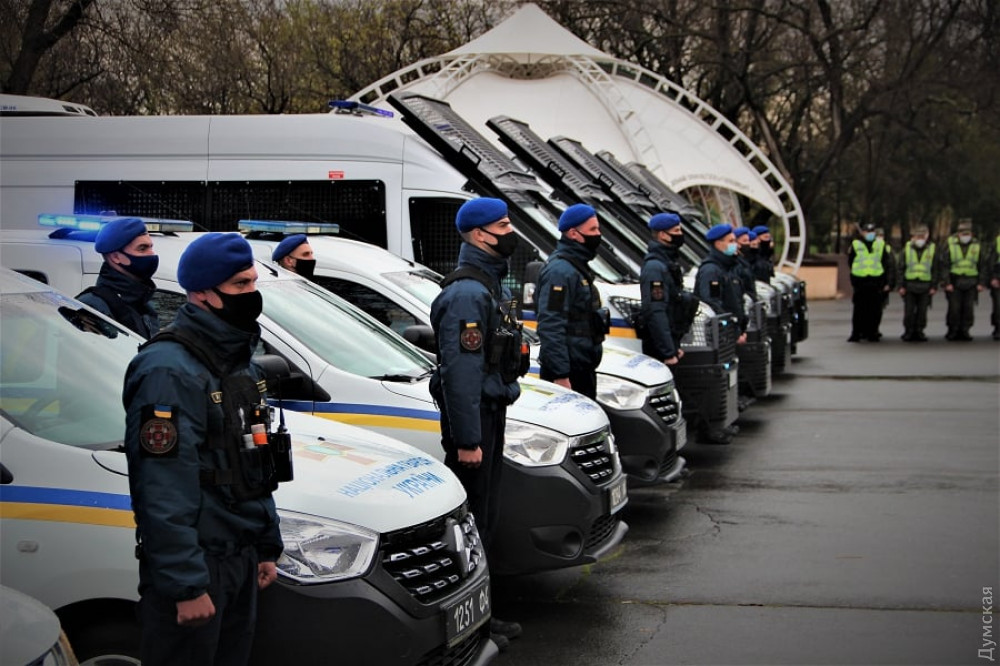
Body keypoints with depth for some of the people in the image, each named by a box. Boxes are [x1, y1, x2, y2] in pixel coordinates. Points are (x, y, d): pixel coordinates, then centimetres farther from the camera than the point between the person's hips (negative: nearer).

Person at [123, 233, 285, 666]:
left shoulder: (236, 360, 13)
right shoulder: (170, 370, -19)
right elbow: (165, 492, -24)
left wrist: (267, 547, 19)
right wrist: (187, 585, -24)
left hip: (241, 560, 9)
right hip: (194, 565, -9)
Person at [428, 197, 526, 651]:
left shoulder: (489, 284, 15)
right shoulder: (467, 293, -18)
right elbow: (461, 372, -23)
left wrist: (488, 426, 20)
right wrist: (466, 440, -25)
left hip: (490, 410, 11)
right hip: (473, 416, -11)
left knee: (485, 517, 16)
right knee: (472, 520, -5)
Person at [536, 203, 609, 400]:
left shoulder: (577, 266, 17)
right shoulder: (560, 270, -16)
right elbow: (550, 327, -23)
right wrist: (560, 375, -26)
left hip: (583, 368, 10)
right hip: (567, 372, -10)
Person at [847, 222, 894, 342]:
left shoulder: (881, 245, 8)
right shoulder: (855, 245, 7)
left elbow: (889, 265, 9)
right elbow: (850, 263, 15)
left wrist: (888, 282, 2)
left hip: (876, 282, 1)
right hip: (860, 282, -1)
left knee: (875, 310, -1)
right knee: (859, 309, -1)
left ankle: (872, 333, 8)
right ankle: (856, 334, 5)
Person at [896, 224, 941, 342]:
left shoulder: (932, 249, 4)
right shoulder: (906, 249, 4)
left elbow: (936, 269, 6)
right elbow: (901, 268, 6)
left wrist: (934, 286, -1)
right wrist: (901, 286, 0)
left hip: (925, 287, 0)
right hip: (909, 285, 0)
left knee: (922, 311, 5)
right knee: (909, 311, 1)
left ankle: (919, 331, 15)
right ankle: (908, 332, 11)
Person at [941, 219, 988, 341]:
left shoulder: (977, 246, 7)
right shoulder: (950, 245, 0)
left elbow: (983, 266, 9)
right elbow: (944, 266, -1)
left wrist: (981, 283, 1)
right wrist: (947, 283, -8)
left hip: (971, 284, 2)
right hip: (954, 283, -2)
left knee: (968, 308, 1)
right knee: (954, 308, -3)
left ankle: (965, 331, 10)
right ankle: (953, 331, 8)